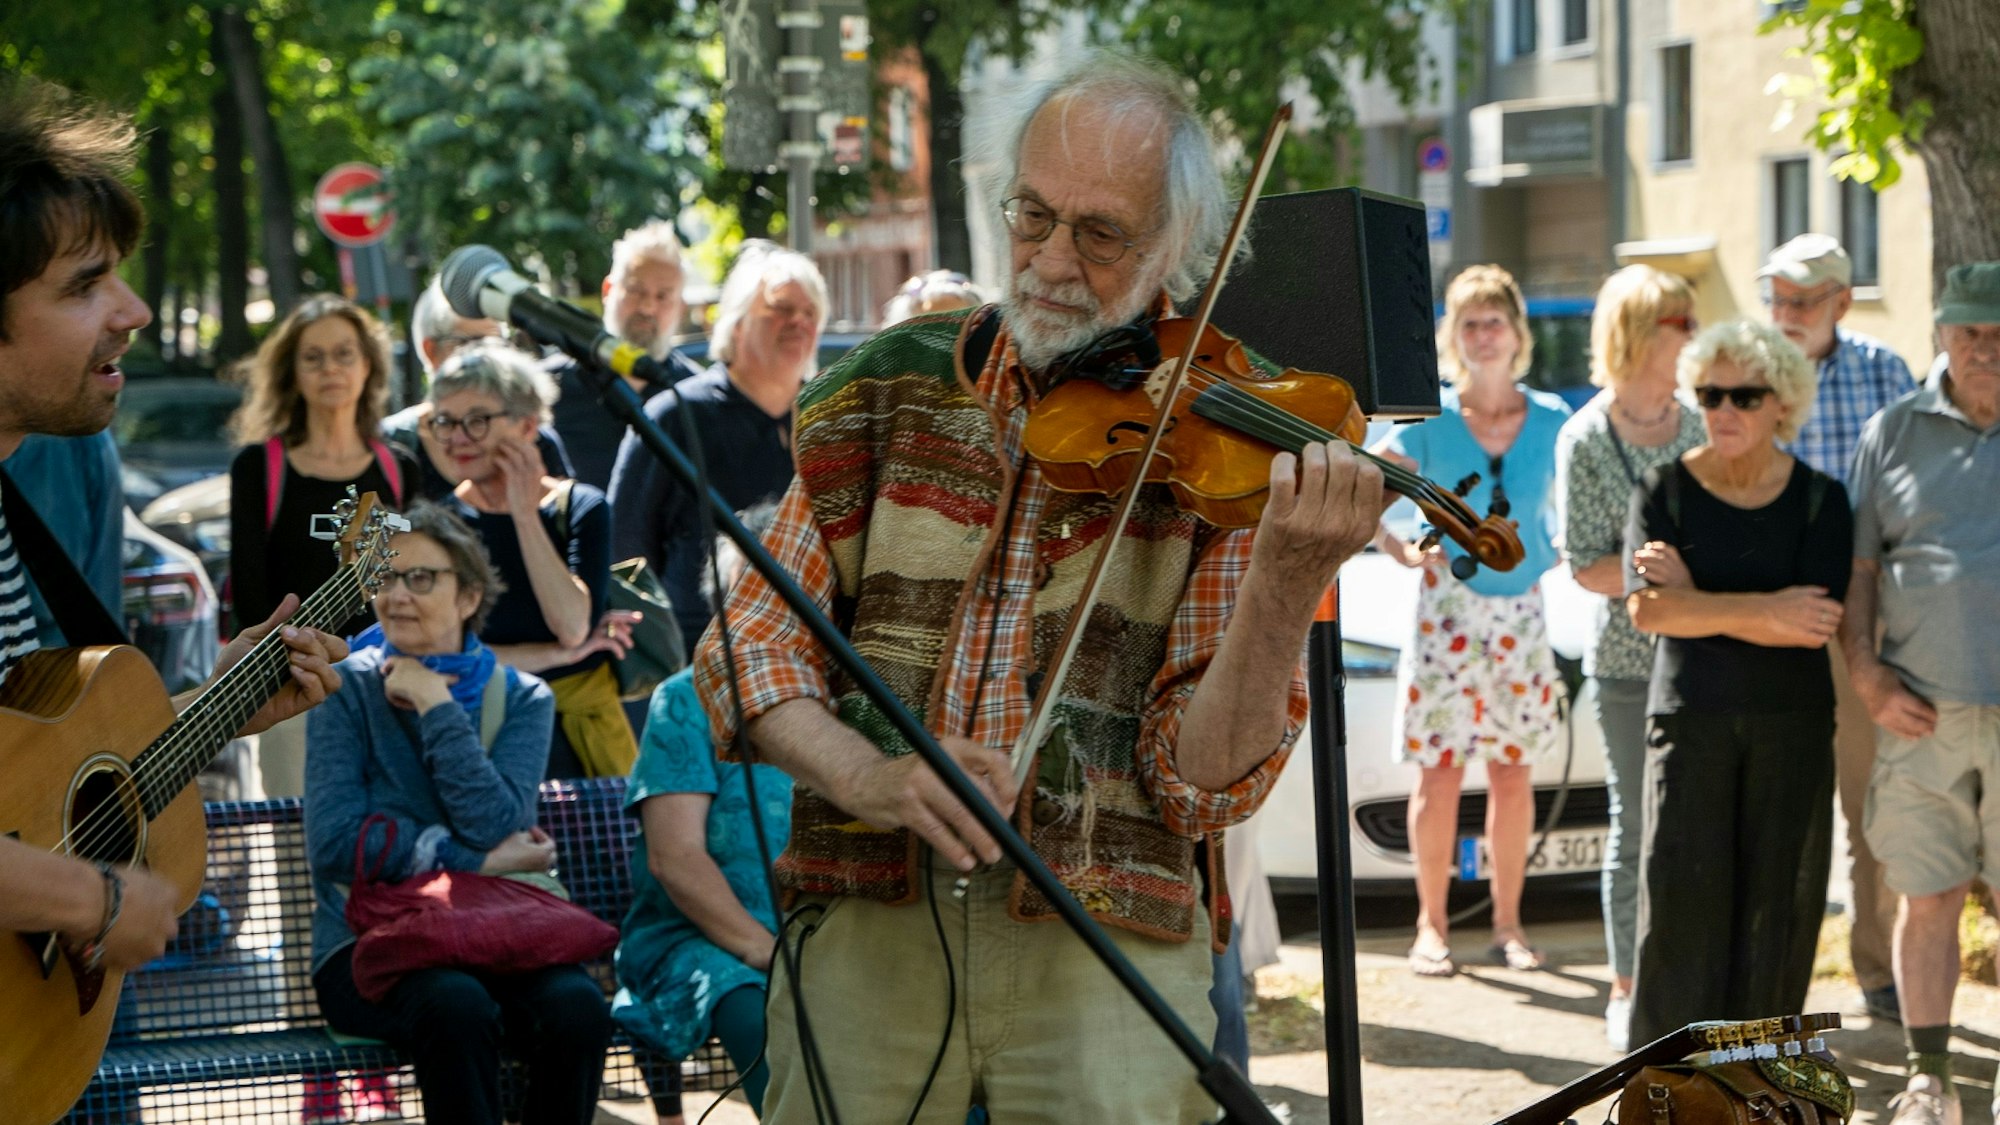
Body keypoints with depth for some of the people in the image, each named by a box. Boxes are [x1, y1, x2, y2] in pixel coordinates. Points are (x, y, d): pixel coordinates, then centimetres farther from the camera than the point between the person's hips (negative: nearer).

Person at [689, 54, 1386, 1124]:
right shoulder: (897, 388, 7)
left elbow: (1206, 781, -8)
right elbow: (749, 647, 5)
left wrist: (1288, 583, -24)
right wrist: (869, 775, -14)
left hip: (1103, 952, -2)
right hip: (867, 928, 2)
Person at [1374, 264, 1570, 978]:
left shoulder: (1551, 423, 2)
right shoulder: (1430, 424, -3)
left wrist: (1557, 553, -1)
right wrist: (1404, 554, -9)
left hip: (1523, 614, 2)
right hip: (1448, 612, -2)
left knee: (1514, 775, 6)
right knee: (1440, 771, -2)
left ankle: (1508, 924, 15)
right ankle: (1432, 925, 7)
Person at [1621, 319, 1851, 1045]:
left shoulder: (1820, 499, 2)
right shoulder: (1666, 490, 2)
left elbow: (1820, 624, -11)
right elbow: (1645, 609, -11)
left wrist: (1695, 599, -12)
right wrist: (1764, 610, -16)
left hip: (1793, 721, 1)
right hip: (1690, 715, -1)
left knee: (1778, 899, 2)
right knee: (1683, 895, -5)